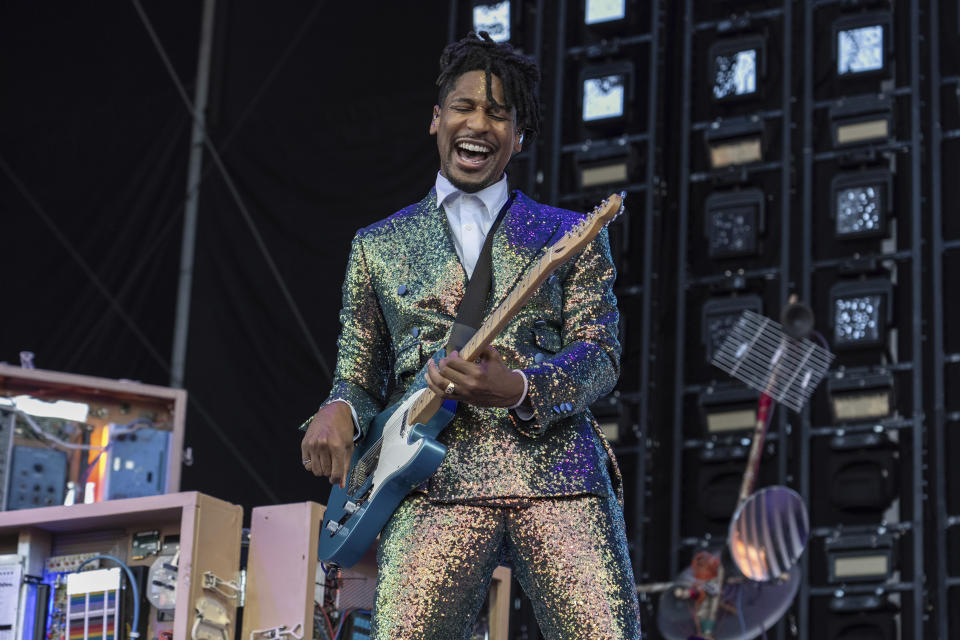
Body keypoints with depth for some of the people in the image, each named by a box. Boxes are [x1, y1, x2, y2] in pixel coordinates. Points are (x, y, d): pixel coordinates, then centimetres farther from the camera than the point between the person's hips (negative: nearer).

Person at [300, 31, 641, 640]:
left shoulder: (570, 234, 17)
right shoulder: (377, 246, 22)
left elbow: (600, 355, 6)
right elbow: (360, 378, 23)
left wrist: (518, 389, -14)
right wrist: (338, 411, -2)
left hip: (559, 476, 0)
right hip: (434, 485, 1)